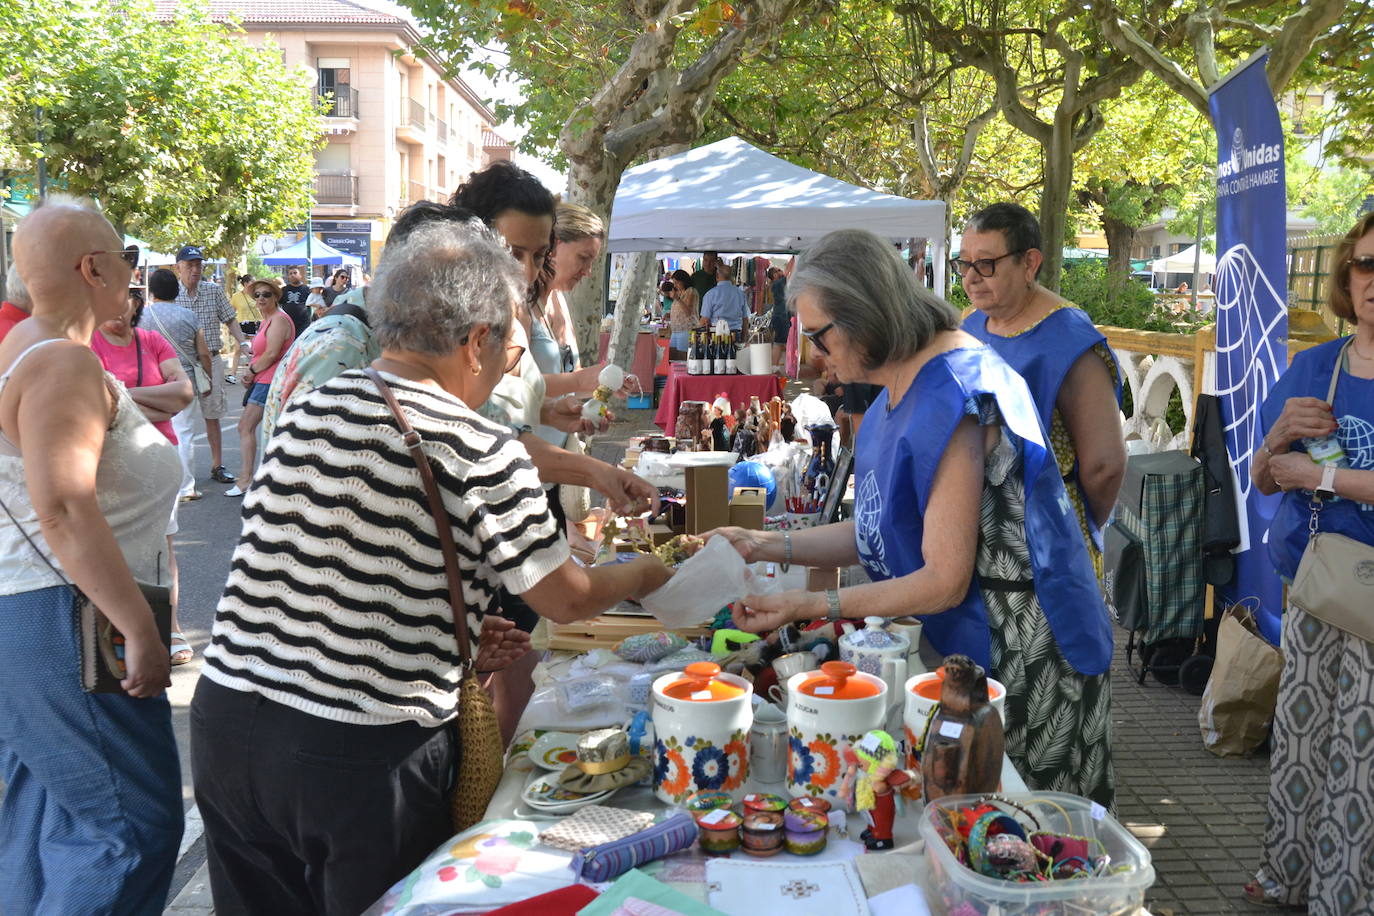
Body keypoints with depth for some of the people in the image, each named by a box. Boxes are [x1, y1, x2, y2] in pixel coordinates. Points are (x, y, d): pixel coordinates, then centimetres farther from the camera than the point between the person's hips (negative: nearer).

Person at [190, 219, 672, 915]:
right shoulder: (483, 453, -13)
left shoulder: (304, 410, 3)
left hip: (227, 725, 5)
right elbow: (568, 601, -3)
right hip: (367, 755, -5)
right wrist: (643, 574, 18)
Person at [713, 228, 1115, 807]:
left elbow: (944, 582, -22)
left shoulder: (950, 398, -23)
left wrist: (808, 606, -18)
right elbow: (879, 533, 11)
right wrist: (767, 546, 4)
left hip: (1022, 660, -9)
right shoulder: (902, 388, 7)